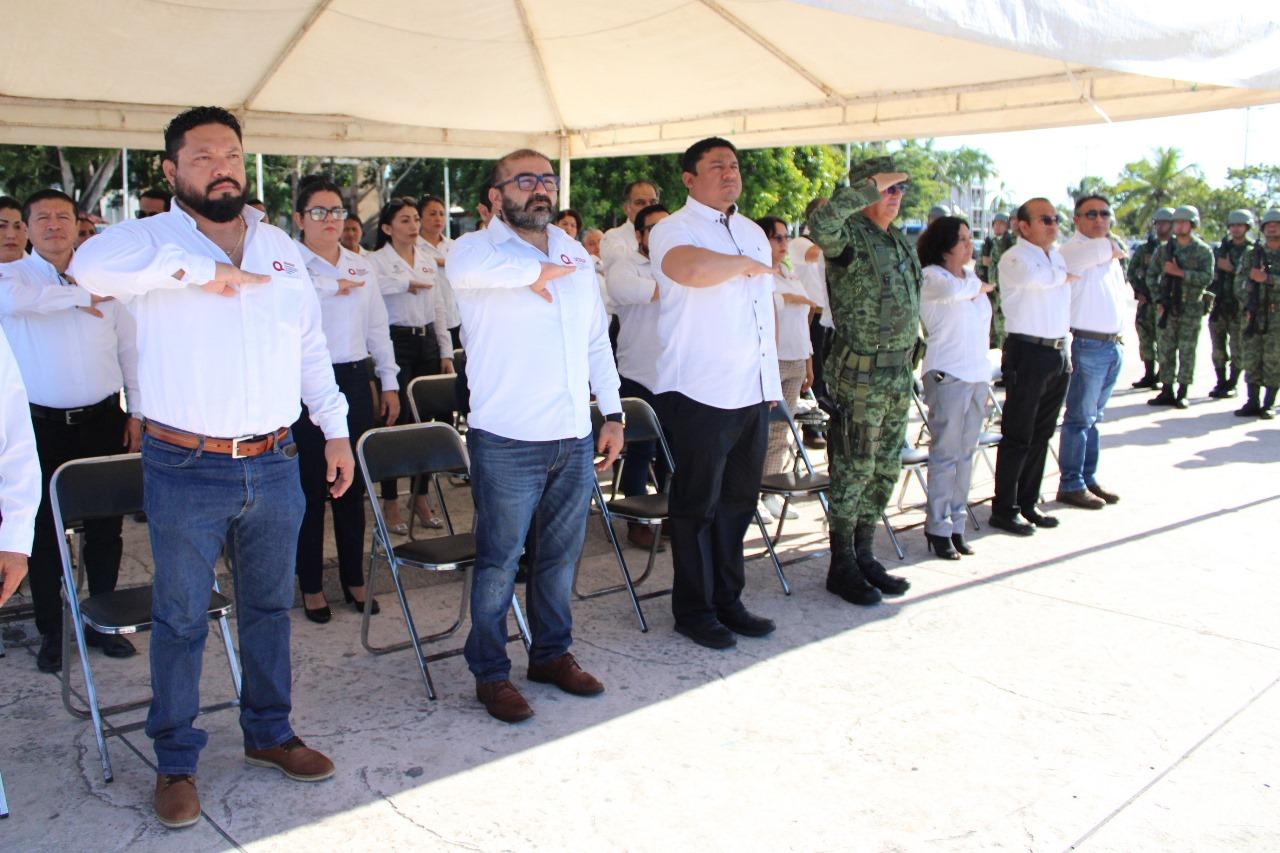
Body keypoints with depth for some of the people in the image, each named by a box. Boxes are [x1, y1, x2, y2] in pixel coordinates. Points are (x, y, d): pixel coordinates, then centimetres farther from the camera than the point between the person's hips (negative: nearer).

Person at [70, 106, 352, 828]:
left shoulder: (282, 248, 12)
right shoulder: (152, 237, -3)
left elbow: (312, 347, 16)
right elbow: (93, 266, -27)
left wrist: (336, 428, 12)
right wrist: (205, 268, -25)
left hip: (274, 465, 4)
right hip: (186, 470, -4)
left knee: (270, 606, 16)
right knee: (181, 619, 7)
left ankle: (269, 732, 32)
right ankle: (177, 761, 22)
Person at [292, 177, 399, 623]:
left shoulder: (361, 268, 13)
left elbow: (378, 329, 16)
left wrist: (389, 384, 13)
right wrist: (335, 286, -18)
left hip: (354, 382, 4)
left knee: (352, 485, 10)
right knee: (310, 487, 3)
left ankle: (354, 578, 23)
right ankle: (311, 585, 16)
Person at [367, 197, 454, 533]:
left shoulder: (428, 261, 16)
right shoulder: (376, 260, -2)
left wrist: (446, 352, 12)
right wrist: (408, 282, -20)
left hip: (427, 343, 5)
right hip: (396, 342, -5)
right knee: (397, 421, -5)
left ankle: (421, 497, 18)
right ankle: (390, 503, 6)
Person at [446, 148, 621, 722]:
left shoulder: (576, 254, 14)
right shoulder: (478, 248, -5)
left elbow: (597, 341, 19)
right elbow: (465, 267, -33)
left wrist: (612, 414, 13)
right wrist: (538, 270, -21)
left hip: (574, 438, 6)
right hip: (507, 439, -5)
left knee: (560, 555, 16)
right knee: (499, 561, 4)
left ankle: (552, 653, 33)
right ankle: (490, 672, 19)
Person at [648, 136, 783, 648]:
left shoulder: (754, 233, 18)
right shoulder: (673, 230, -6)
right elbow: (692, 268, -31)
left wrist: (773, 382, 19)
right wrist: (745, 264, -13)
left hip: (752, 393, 7)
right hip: (698, 394, -7)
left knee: (738, 502, 13)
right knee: (697, 506, 3)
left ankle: (728, 600, 26)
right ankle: (694, 609, 16)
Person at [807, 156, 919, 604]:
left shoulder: (902, 244, 15)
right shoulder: (850, 236, -11)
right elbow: (821, 222, -35)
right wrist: (871, 186, -26)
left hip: (898, 373, 8)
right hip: (860, 374, -8)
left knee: (885, 469, 13)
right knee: (854, 470, -2)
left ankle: (864, 556, 25)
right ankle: (842, 567, 9)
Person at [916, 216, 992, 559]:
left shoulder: (971, 276, 17)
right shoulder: (931, 276, -6)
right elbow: (951, 291, -31)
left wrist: (986, 379, 18)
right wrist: (979, 287, -8)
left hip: (977, 374, 7)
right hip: (947, 374, -7)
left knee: (965, 453, 8)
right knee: (945, 453, -5)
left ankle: (957, 524, 15)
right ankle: (938, 528, 2)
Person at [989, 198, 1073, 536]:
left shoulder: (1058, 255, 16)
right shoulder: (1014, 258, -8)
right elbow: (1036, 277, -28)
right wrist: (1065, 276, -8)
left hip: (1058, 353, 8)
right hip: (1027, 352, -8)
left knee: (1042, 434, 13)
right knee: (1018, 436, -3)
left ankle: (1028, 504, 23)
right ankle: (1003, 510, 5)